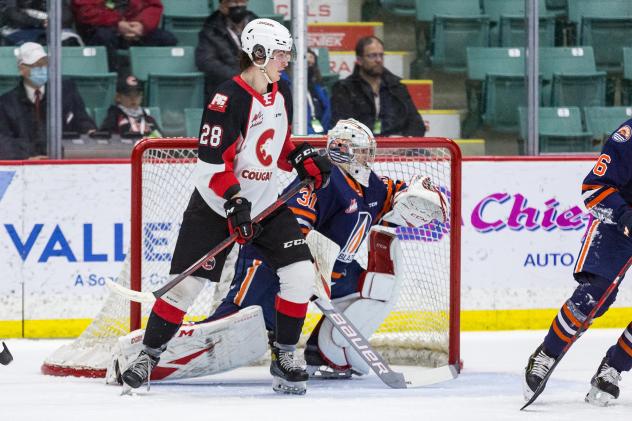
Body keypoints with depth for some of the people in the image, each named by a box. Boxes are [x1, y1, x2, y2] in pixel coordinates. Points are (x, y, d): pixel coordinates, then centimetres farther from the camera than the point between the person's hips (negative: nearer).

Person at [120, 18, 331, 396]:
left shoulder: (282, 92, 4)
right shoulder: (228, 99, -21)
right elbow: (212, 162, -22)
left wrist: (303, 159, 3)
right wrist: (235, 202, -29)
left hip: (266, 203, 6)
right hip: (216, 205, -6)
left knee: (300, 273, -7)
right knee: (186, 283, -6)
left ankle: (284, 357, 5)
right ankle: (149, 355, 9)